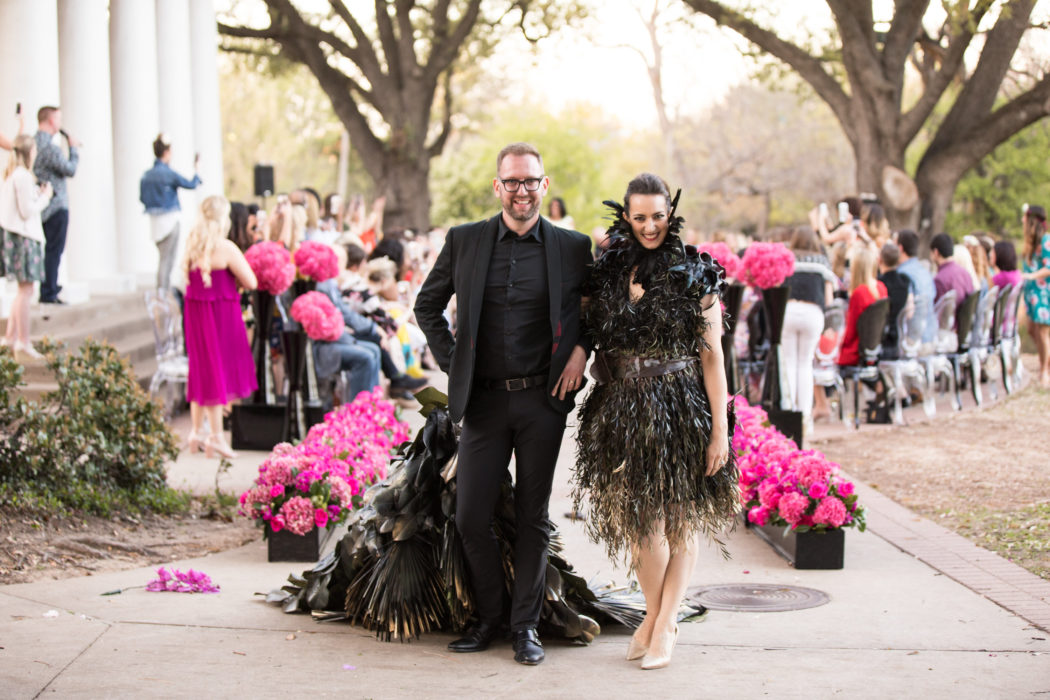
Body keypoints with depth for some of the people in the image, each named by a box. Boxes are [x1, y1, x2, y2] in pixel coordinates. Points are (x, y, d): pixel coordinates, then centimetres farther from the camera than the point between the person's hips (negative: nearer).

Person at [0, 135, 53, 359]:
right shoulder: (23, 176, -16)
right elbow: (27, 211, -18)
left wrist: (38, 194, 13)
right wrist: (45, 197, -4)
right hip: (24, 236, -10)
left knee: (24, 290, 15)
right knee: (26, 290, -7)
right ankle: (23, 341, -7)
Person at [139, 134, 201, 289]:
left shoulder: (146, 175, 6)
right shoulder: (169, 173, -14)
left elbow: (142, 198, 13)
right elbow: (191, 184, -7)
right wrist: (196, 169, 8)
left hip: (154, 220, 7)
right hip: (169, 218, -7)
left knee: (163, 257, 18)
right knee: (167, 259, -4)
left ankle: (164, 290, 23)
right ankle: (163, 292, -6)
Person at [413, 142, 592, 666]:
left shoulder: (573, 248, 1)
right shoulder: (463, 241, 3)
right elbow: (427, 305, 15)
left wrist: (581, 349, -3)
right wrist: (451, 362, 6)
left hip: (543, 400, -1)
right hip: (485, 400, 1)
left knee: (533, 516, 6)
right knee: (471, 516, 2)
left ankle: (525, 625, 17)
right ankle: (489, 617, 21)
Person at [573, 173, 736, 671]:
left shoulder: (694, 274, -5)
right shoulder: (608, 271, 4)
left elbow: (712, 355, -7)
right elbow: (593, 341, 14)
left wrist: (719, 428, -11)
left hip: (681, 410, -3)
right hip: (624, 413, 3)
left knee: (680, 519, 5)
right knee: (638, 519, 9)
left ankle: (665, 625, 15)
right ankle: (654, 613, 27)